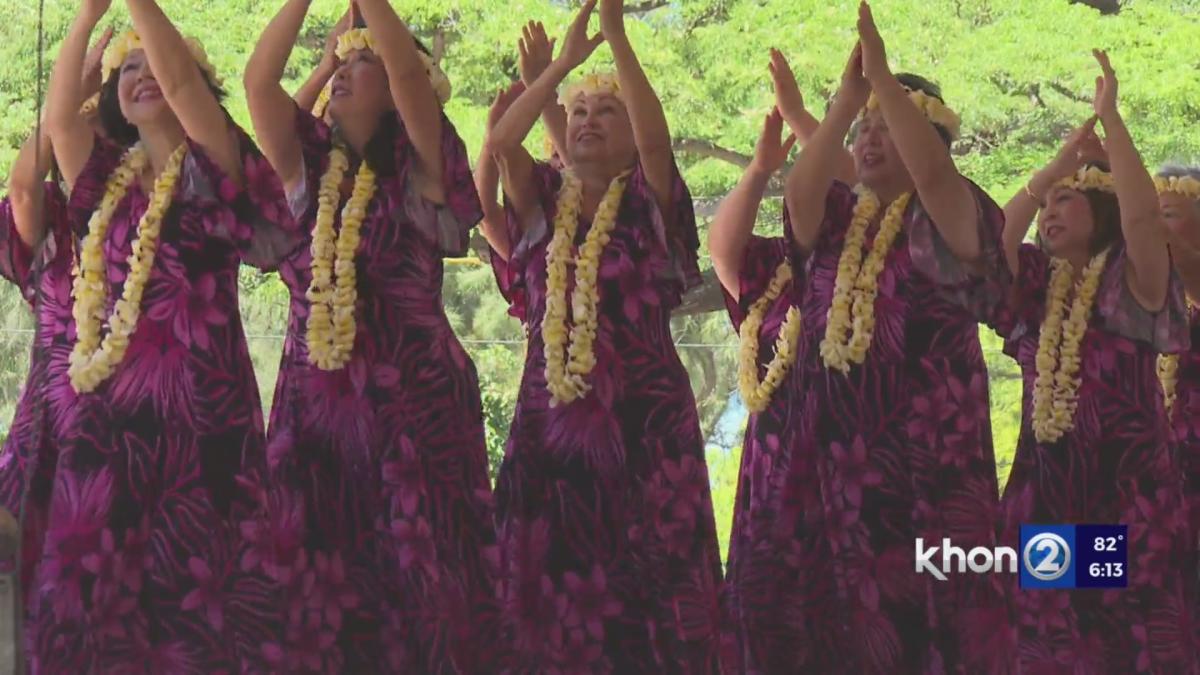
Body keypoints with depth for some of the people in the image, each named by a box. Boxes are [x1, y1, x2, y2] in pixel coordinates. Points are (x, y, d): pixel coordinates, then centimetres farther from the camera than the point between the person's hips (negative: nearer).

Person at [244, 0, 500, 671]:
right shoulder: (309, 168, 12)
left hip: (415, 406, -4)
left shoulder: (420, 172, 1)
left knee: (423, 582, -5)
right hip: (312, 407, 4)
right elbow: (259, 81, 0)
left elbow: (408, 70, -14)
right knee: (319, 591, 1)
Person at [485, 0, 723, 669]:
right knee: (554, 579, 1)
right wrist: (565, 60, -7)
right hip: (549, 413, 3)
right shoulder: (543, 201, 12)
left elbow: (656, 138, -15)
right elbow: (499, 142, -6)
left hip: (644, 414, -3)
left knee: (650, 578, -5)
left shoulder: (650, 204, 5)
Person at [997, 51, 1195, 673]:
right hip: (1045, 481, 4)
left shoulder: (1131, 281, 0)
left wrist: (1110, 119, -15)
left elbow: (1142, 214, -18)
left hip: (1126, 482, -4)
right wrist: (1059, 162, -5)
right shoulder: (1037, 287, 13)